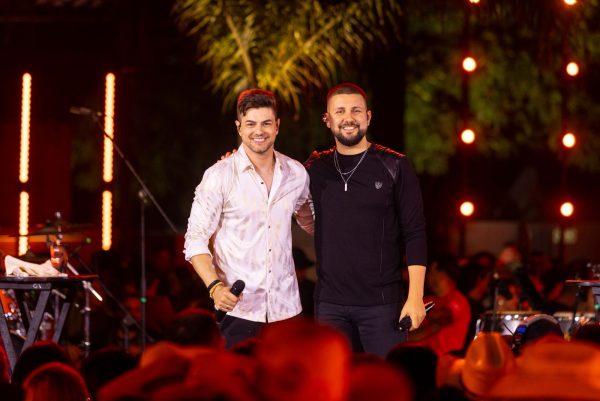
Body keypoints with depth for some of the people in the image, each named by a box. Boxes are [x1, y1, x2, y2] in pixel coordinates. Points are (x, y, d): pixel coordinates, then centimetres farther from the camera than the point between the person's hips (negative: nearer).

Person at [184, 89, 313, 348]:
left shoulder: (296, 173, 7)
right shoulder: (219, 176, -5)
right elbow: (195, 240, -5)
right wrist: (215, 286, -19)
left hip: (286, 306, 4)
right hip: (238, 308, -4)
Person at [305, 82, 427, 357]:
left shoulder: (394, 167, 0)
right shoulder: (315, 169, 9)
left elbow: (415, 235, -2)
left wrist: (415, 297, -11)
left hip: (382, 303, -3)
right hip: (329, 303, 3)